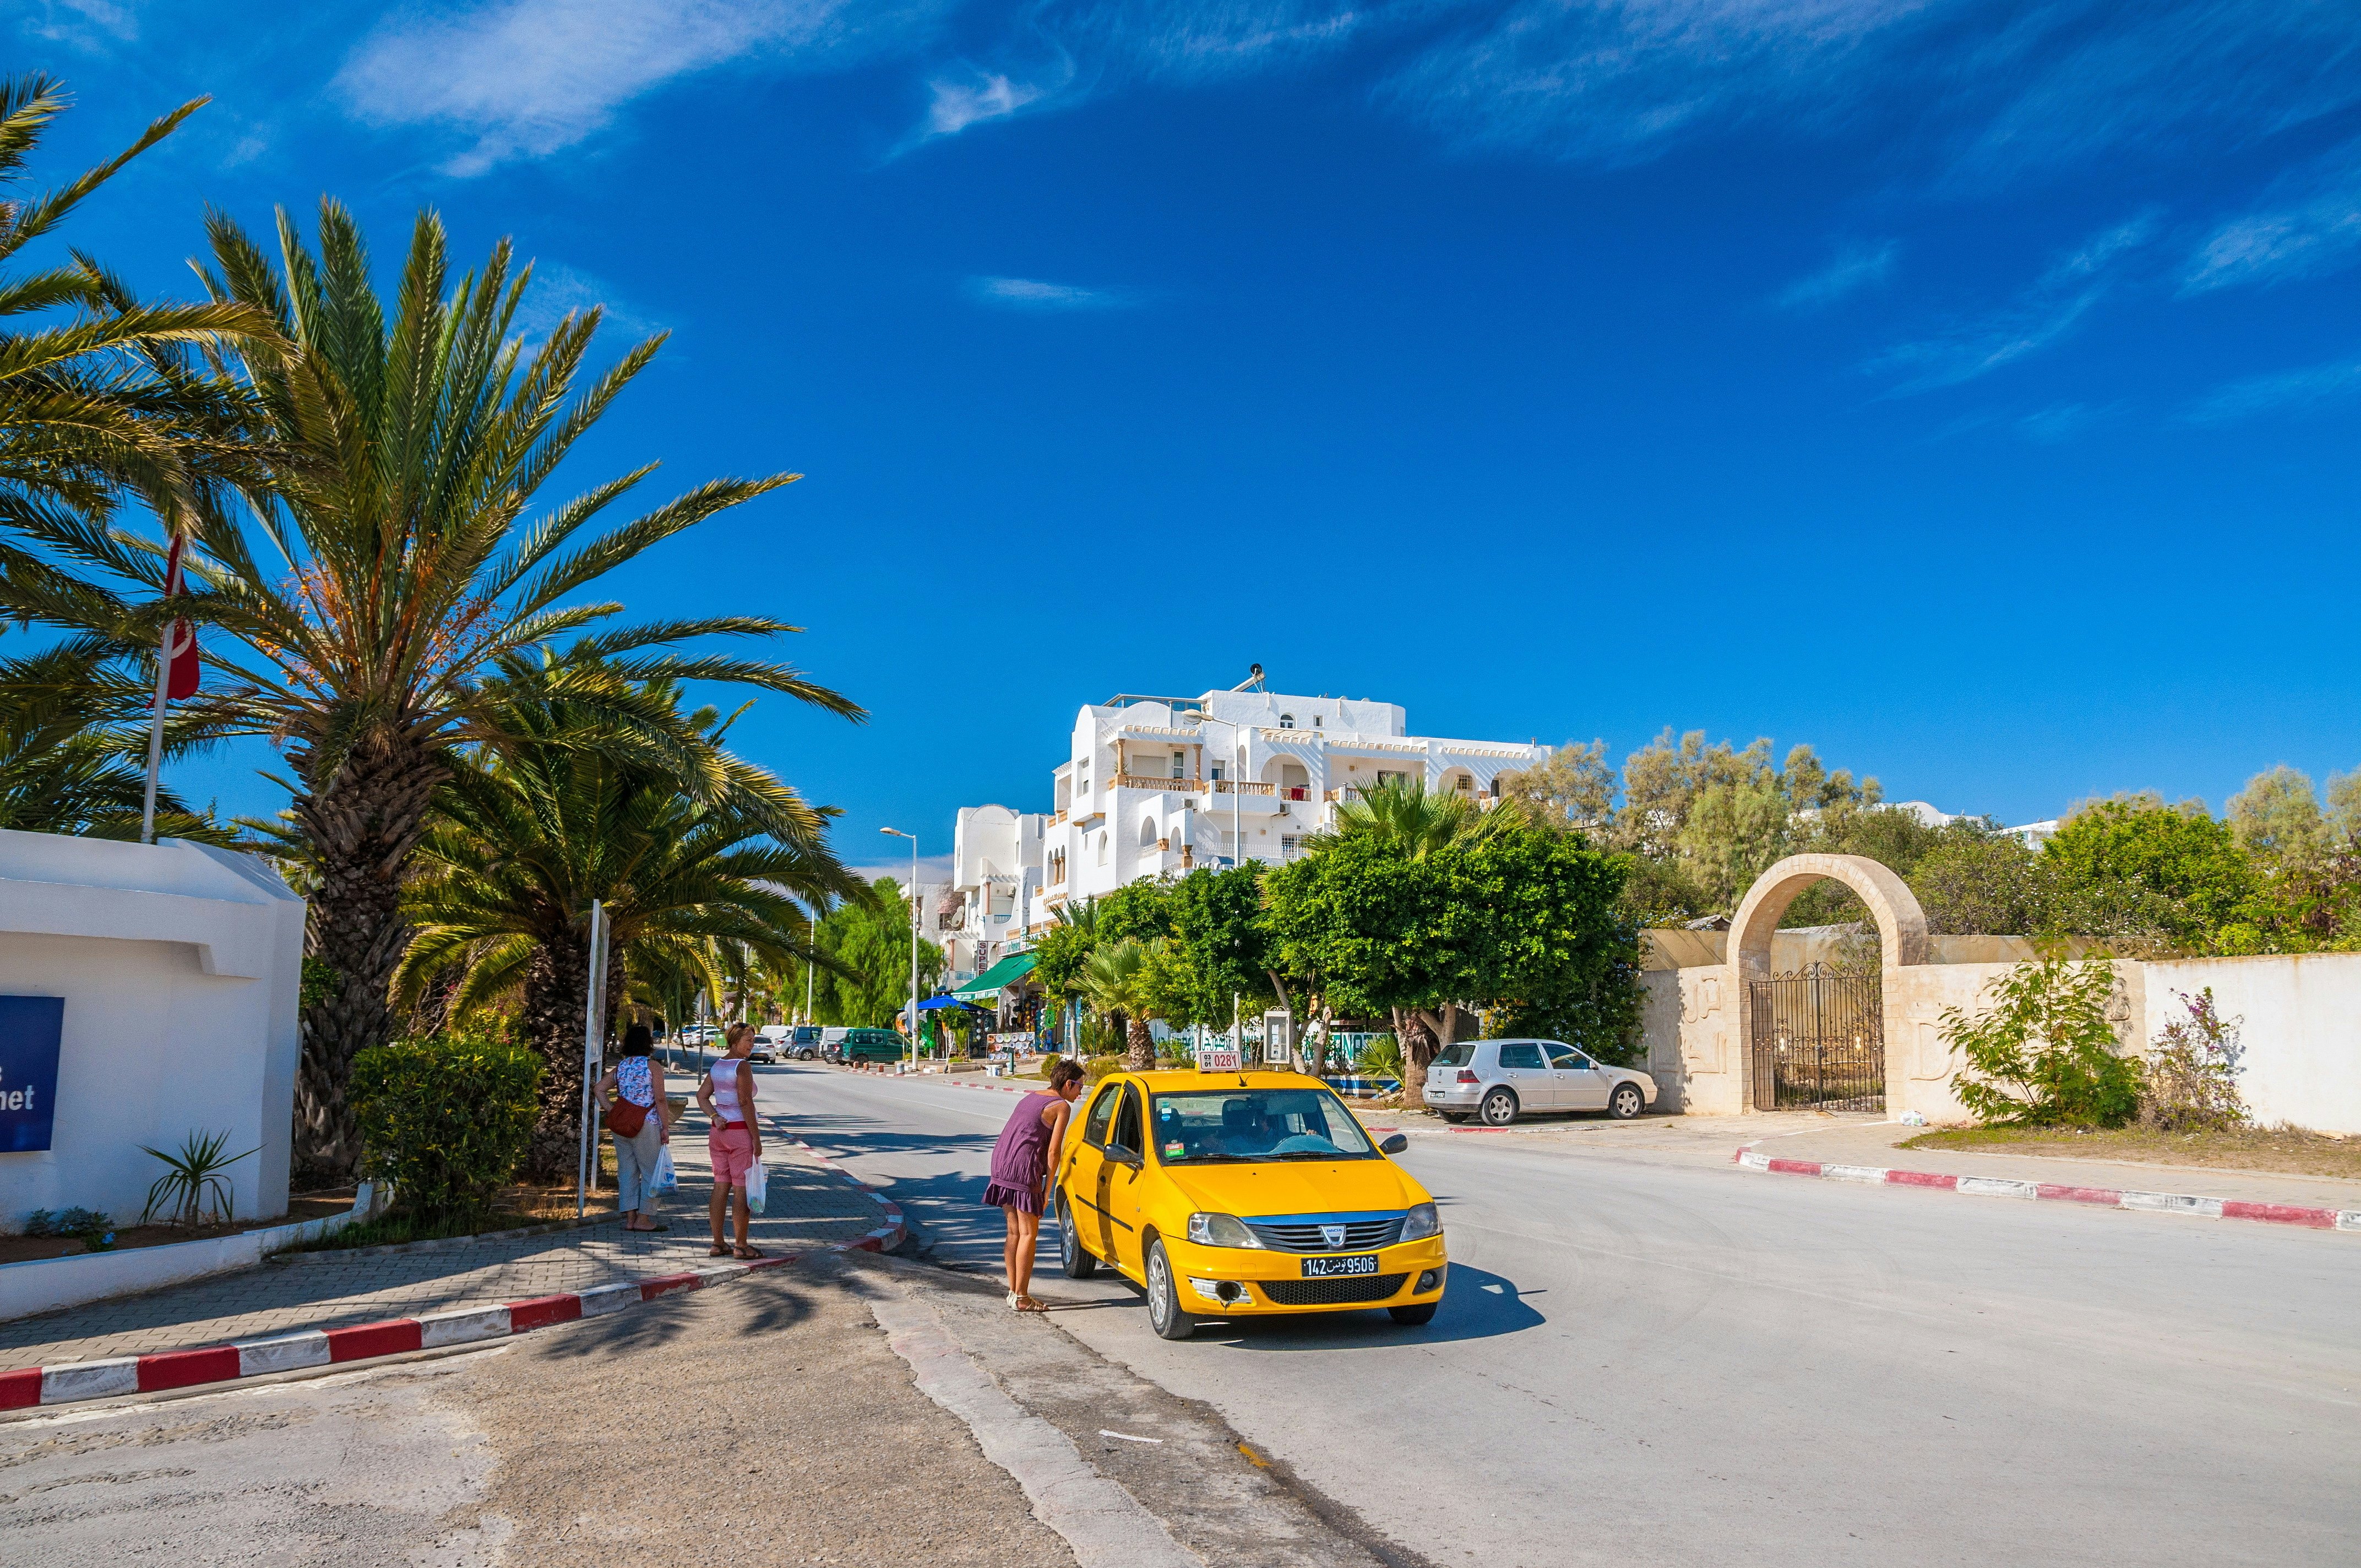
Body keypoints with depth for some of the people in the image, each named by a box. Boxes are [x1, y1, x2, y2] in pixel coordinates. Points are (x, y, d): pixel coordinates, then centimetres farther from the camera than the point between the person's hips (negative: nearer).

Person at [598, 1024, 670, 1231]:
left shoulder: (620, 1066, 10)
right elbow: (660, 1100, -10)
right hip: (646, 1126, -6)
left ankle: (630, 1219, 13)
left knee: (627, 1171, 10)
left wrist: (612, 1112, 5)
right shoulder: (652, 1066, -7)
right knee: (652, 1172, 3)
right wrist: (666, 1127, -6)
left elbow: (600, 1089, 5)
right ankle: (644, 1219, 3)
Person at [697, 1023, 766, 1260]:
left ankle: (718, 1243, 16)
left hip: (718, 1132, 8)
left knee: (721, 1187, 12)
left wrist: (715, 1117, -5)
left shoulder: (718, 1065, 10)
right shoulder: (743, 1066, -15)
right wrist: (757, 1138, -16)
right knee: (743, 1191, -1)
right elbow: (745, 1103, -19)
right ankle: (741, 1246, 4)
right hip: (741, 1132, -8)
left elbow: (702, 1095, 8)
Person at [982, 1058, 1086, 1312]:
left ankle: (1013, 1291, 19)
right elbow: (1053, 1151, -8)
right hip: (1024, 1169, -8)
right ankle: (1021, 1298, -1)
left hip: (1000, 1165, 8)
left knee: (1014, 1231, 14)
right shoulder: (1062, 1107, -4)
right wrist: (1047, 1189, -2)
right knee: (1029, 1234, -2)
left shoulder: (1031, 1099, 21)